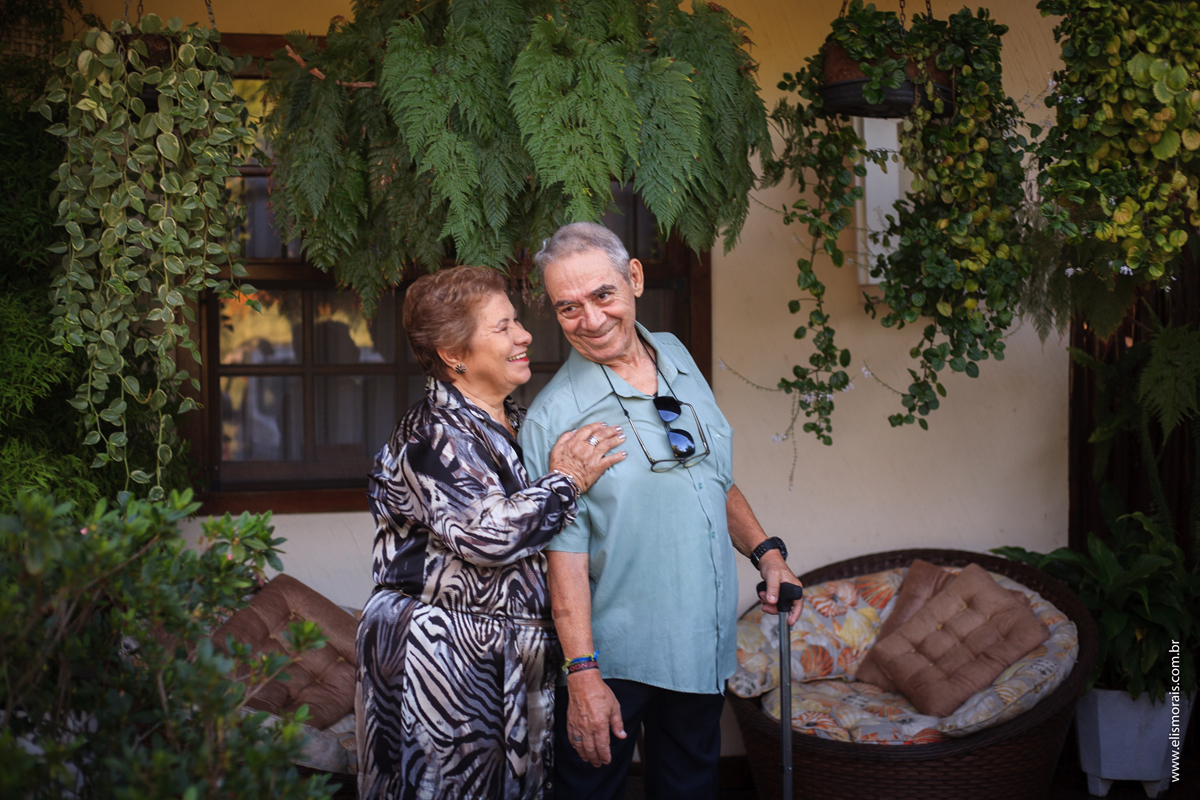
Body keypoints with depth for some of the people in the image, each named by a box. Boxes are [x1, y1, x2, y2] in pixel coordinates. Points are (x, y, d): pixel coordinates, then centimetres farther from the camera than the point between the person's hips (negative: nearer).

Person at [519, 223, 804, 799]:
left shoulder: (677, 358, 5)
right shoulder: (555, 416, -15)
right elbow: (564, 552, -18)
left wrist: (766, 551, 6)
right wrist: (583, 673, -21)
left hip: (702, 643, 6)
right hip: (613, 656, -5)